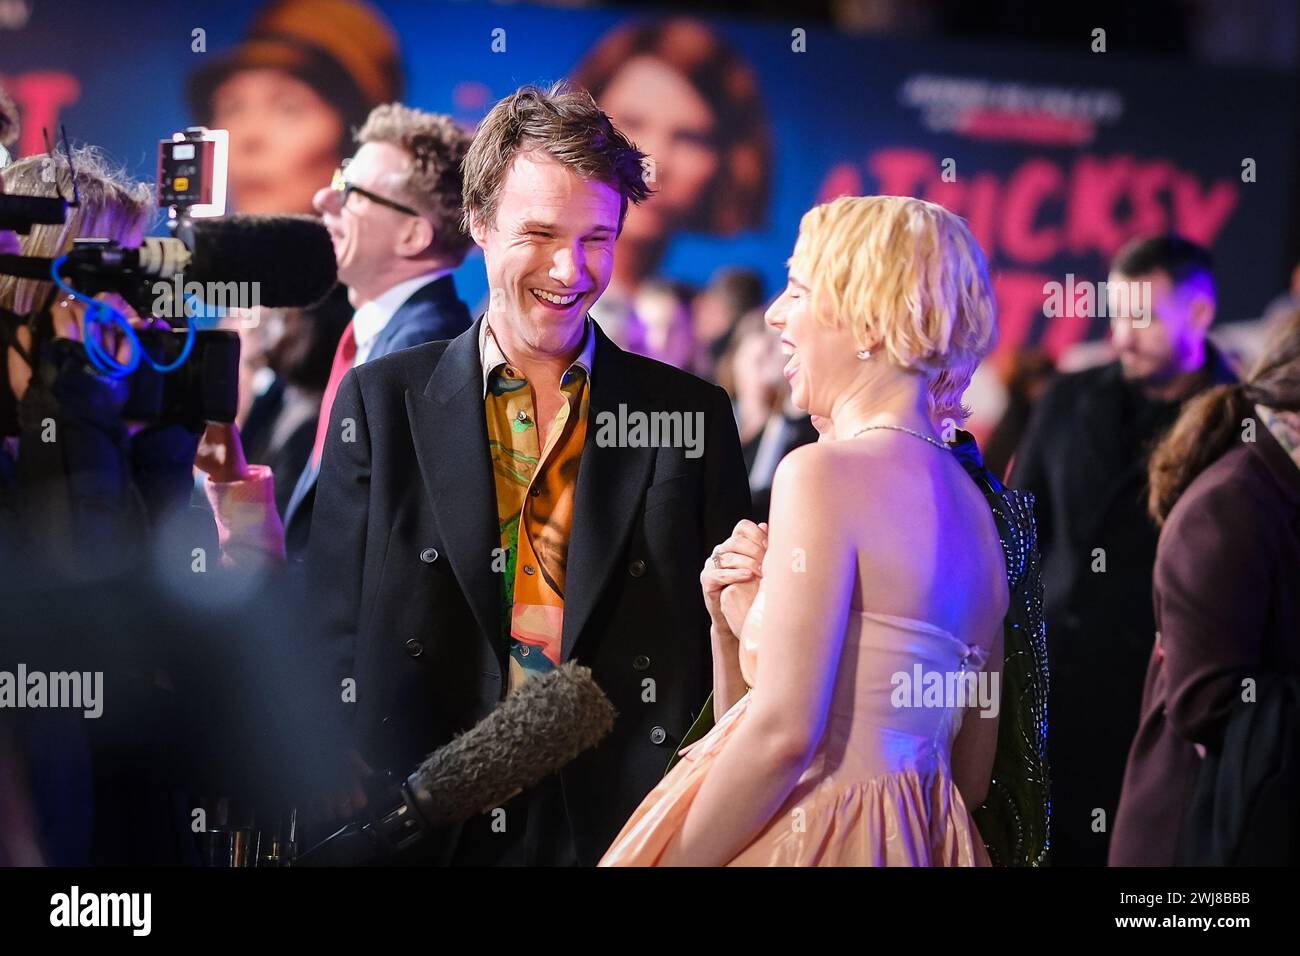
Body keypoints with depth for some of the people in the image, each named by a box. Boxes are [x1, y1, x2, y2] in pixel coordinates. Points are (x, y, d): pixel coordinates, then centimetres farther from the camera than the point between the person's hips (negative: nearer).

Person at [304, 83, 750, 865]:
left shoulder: (693, 415, 3)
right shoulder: (381, 403, 3)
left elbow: (727, 644, 6)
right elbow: (335, 633, 1)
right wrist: (356, 815, -8)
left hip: (627, 826, 0)